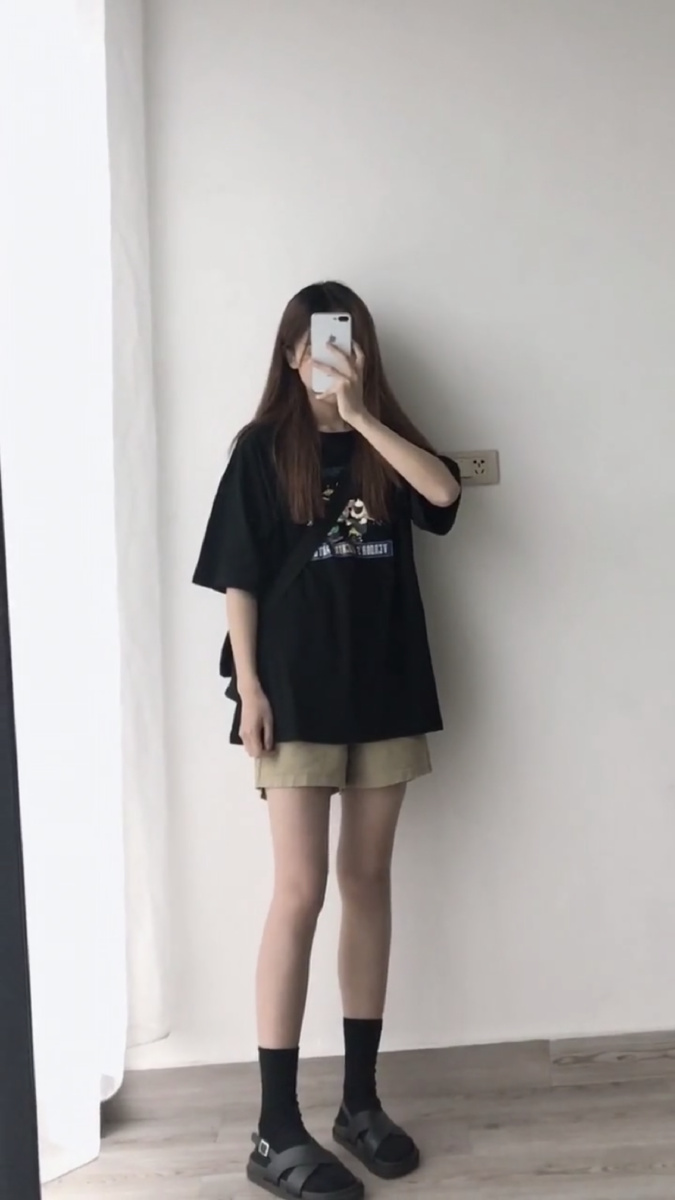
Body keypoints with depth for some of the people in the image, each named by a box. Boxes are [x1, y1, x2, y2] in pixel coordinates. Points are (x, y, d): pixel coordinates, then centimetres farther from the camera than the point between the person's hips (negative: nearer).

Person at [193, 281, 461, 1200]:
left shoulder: (388, 441, 10)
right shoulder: (264, 449, 1)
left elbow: (444, 492, -12)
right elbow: (238, 578, -3)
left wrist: (360, 414, -14)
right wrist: (249, 688, -10)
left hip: (385, 691, 4)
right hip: (299, 696, -4)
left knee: (368, 884, 9)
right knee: (301, 894, -5)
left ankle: (360, 1100, 23)